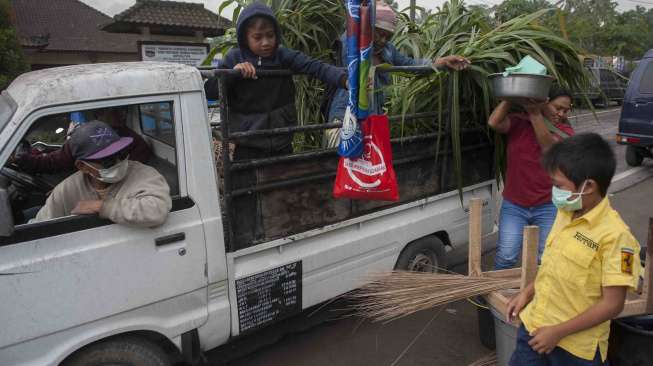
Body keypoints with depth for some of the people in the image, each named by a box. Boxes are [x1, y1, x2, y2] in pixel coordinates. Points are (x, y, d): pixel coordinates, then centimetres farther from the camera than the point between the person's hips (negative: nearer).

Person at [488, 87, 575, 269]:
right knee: (506, 256, -6)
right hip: (514, 206, -1)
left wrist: (535, 113, -27)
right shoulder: (518, 122, -1)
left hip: (547, 207, 1)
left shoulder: (564, 130, -1)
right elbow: (494, 122, -20)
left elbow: (549, 148, -22)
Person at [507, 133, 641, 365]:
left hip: (576, 346, -5)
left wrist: (558, 332, -17)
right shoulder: (565, 213, -1)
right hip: (534, 325, 6)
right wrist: (527, 293, 9)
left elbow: (612, 304, -19)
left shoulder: (614, 235, -22)